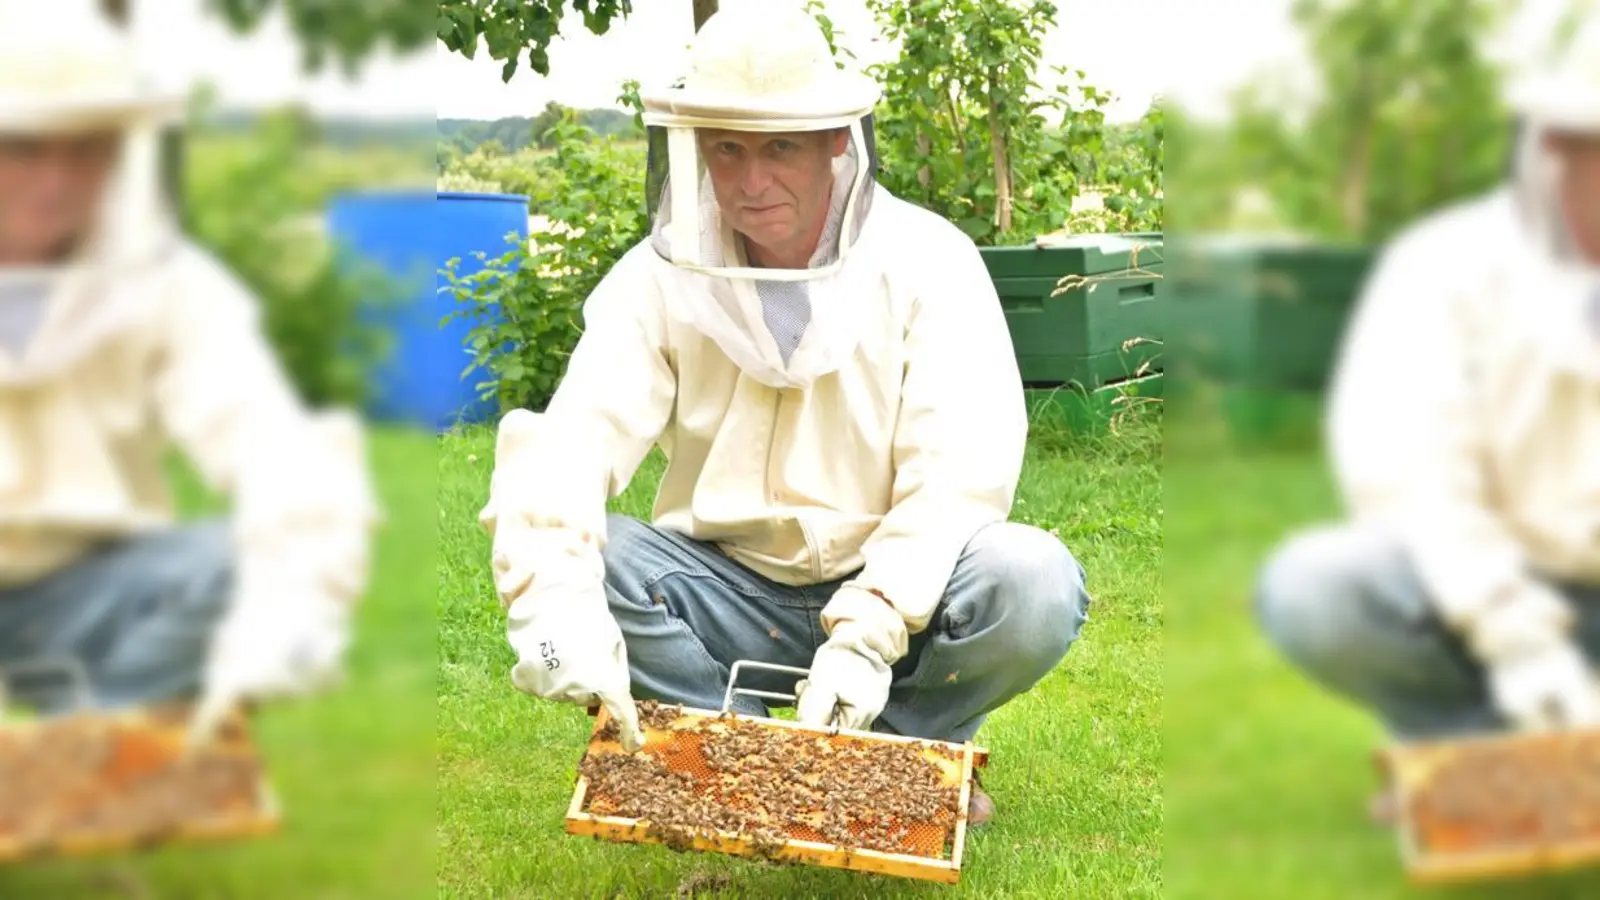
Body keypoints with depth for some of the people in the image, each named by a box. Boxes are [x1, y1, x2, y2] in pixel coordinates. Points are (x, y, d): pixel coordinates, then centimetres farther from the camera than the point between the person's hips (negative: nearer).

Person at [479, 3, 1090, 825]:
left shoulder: (927, 262, -11)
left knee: (1035, 585, -31)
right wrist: (556, 598, -42)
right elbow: (570, 443, -22)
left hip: (893, 596, -1)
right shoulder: (660, 277, -7)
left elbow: (959, 472, -19)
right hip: (728, 594, 1)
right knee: (591, 560, -27)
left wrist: (870, 635, -33)